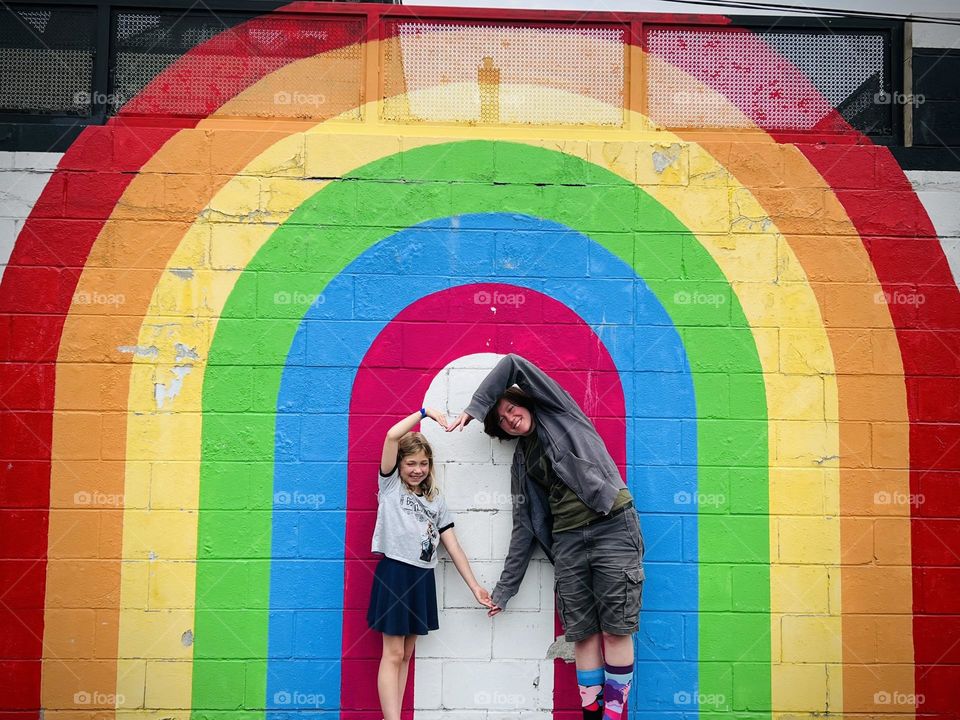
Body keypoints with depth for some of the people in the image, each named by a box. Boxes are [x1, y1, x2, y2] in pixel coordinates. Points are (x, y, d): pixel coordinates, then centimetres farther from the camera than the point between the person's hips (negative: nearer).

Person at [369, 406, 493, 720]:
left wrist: (475, 587, 6)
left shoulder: (435, 501, 14)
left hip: (423, 578, 5)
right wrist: (424, 412, -8)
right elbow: (392, 436, -13)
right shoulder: (390, 485, 2)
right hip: (394, 573, -5)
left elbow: (454, 548, 11)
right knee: (393, 654, -5)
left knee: (407, 653, 8)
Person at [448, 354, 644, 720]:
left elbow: (513, 365, -1)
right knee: (583, 632, -1)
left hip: (612, 525, -4)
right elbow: (525, 526, 17)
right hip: (567, 540, 5)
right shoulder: (522, 460, 19)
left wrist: (474, 408, 3)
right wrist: (503, 589, 15)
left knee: (616, 630, -5)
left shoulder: (557, 411, 10)